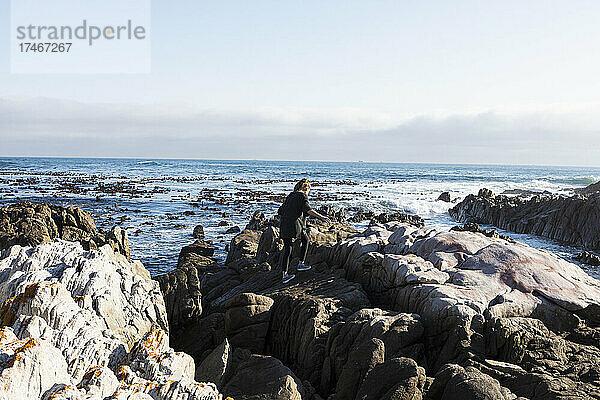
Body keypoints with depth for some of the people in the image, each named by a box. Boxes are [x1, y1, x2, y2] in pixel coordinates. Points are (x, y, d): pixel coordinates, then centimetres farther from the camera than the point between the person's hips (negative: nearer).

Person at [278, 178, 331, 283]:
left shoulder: (290, 196, 19)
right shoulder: (303, 196, -1)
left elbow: (280, 212, 21)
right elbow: (308, 209, -19)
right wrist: (321, 217, -25)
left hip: (284, 225, 6)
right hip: (296, 225, -6)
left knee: (287, 249, 9)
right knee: (305, 240, 21)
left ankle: (285, 275, 8)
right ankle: (301, 264, 19)